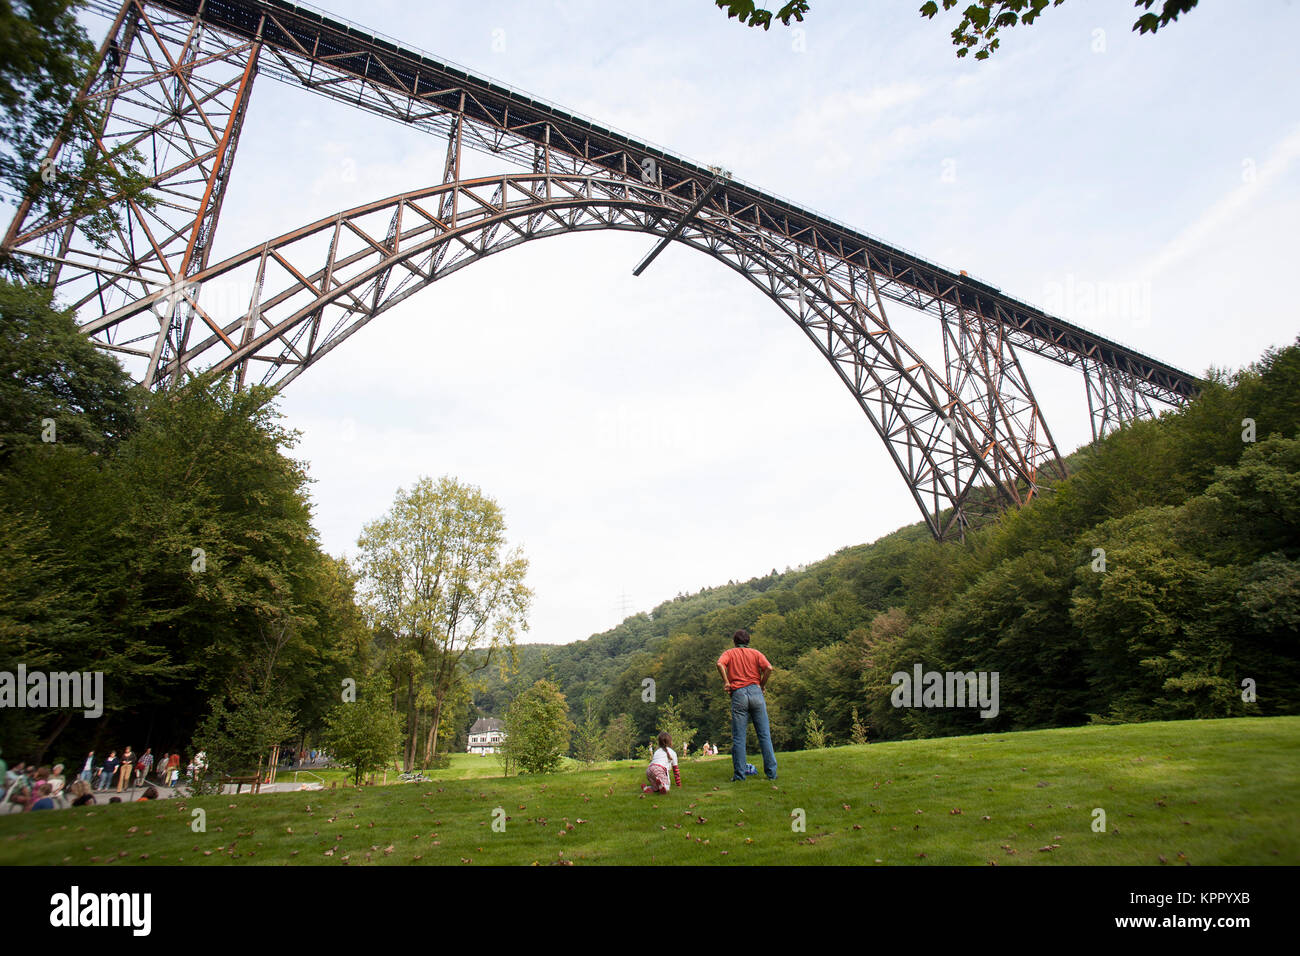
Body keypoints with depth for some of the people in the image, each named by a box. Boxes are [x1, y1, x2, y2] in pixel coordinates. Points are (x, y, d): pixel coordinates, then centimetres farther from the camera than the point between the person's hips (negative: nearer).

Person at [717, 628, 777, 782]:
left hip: (738, 694, -1)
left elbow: (720, 664, -11)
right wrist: (762, 685, 7)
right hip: (755, 692, 1)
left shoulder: (729, 653, 12)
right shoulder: (755, 653, 14)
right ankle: (771, 773, 7)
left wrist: (726, 682, -3)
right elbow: (768, 668, -4)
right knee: (764, 735, 6)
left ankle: (739, 775, 2)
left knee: (738, 738, 2)